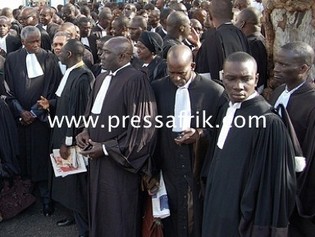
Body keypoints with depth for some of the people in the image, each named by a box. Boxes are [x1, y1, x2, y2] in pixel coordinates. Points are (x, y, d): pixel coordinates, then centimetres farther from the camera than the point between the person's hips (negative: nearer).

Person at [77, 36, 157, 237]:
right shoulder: (102, 78, 10)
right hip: (98, 159, 8)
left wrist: (107, 148, -16)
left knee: (118, 218, 7)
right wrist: (86, 131, 1)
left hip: (119, 162, -8)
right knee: (100, 210, 20)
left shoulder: (136, 80, -18)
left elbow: (142, 127, -20)